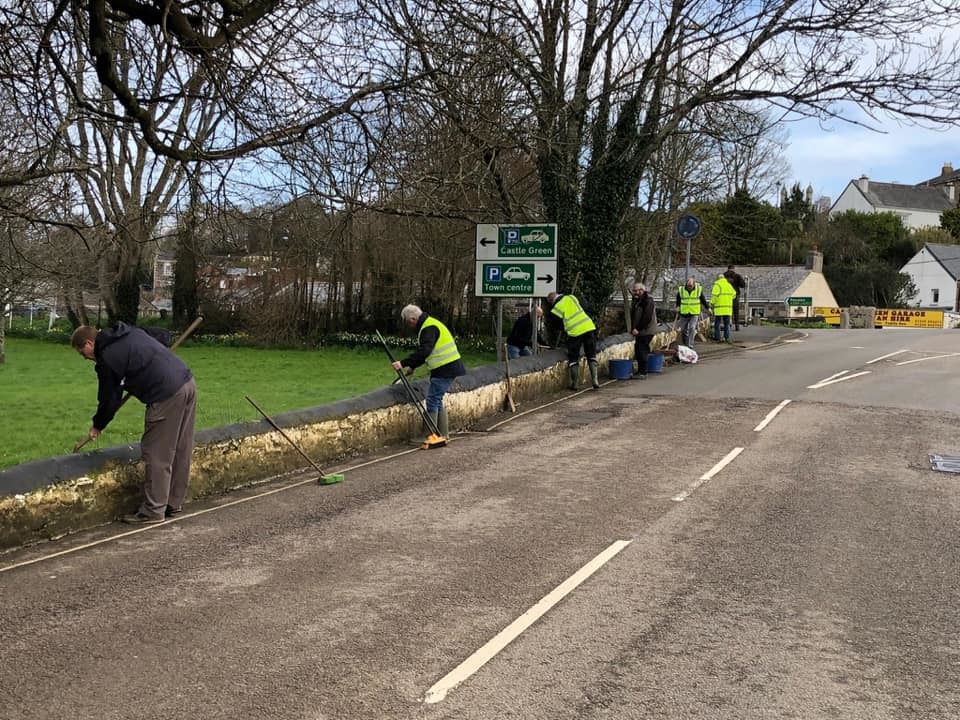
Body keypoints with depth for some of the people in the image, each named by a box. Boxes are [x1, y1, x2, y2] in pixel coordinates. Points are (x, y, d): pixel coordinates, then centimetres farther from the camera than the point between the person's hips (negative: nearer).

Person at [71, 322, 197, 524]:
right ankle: (174, 503, 24)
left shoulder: (106, 359, -4)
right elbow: (162, 343, 28)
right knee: (181, 451, 14)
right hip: (188, 383, 9)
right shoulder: (131, 332, 19)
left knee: (157, 454, 1)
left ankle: (153, 511, 7)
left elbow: (108, 398, 4)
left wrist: (97, 426, 22)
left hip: (167, 396, -9)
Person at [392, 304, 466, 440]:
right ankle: (443, 434, 20)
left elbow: (424, 351, -29)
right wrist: (412, 366, 28)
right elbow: (424, 351, 27)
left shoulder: (429, 328, -16)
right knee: (437, 400, 15)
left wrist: (403, 363, -31)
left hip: (445, 369, -10)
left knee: (432, 400, -7)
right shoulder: (429, 324, 18)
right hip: (449, 368, 10)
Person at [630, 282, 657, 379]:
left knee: (642, 351, -10)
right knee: (638, 351, 12)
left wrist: (638, 329, -17)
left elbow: (647, 318, -20)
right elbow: (633, 316, 20)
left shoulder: (648, 301, -14)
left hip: (646, 331, -9)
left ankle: (642, 373, -6)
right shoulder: (635, 301, 15)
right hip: (639, 331, 9)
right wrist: (633, 328, 7)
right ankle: (640, 371, 22)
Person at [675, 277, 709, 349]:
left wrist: (707, 308, 17)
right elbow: (678, 300, 12)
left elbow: (703, 300, 10)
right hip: (684, 314, 2)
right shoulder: (681, 289, -4)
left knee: (692, 328, -15)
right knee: (683, 330, 9)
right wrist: (678, 306, -2)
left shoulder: (699, 289, -4)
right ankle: (686, 344, 31)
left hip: (694, 314, -2)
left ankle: (690, 346, -14)